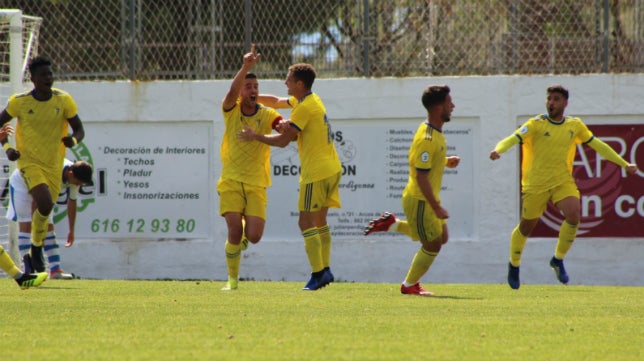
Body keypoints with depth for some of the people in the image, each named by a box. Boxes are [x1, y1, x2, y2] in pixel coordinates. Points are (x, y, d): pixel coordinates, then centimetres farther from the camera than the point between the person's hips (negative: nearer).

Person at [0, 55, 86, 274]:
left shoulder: (64, 100, -5)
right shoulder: (19, 102, -8)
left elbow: (79, 130, 1)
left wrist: (73, 140, -23)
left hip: (54, 165, 3)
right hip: (29, 162, -3)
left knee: (44, 210, 12)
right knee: (45, 204, -25)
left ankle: (35, 255, 33)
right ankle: (36, 247, -4)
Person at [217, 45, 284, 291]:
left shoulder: (267, 115, 2)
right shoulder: (231, 111, 1)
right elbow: (233, 91, -19)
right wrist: (246, 67, -33)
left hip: (256, 184, 1)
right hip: (231, 181, -1)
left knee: (254, 236, -10)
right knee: (234, 231, -13)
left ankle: (242, 237, 29)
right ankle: (232, 279, 5)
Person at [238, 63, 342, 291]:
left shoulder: (304, 108, -16)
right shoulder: (311, 100, 14)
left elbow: (283, 141, -15)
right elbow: (276, 102, 28)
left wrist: (254, 136, -4)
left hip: (316, 173, -10)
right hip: (332, 168, 10)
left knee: (306, 223, -8)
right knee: (319, 221, 14)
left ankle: (318, 273, -13)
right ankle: (325, 270, 10)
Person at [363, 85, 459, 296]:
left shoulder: (435, 133, 6)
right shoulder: (427, 139, -25)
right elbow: (421, 177, -27)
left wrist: (446, 162, 2)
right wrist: (437, 208, -26)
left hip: (428, 199, 9)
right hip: (420, 200, -9)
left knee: (441, 237, 17)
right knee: (432, 245, 0)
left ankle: (392, 224, 21)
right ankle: (409, 286, 17)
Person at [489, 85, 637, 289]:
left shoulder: (575, 126, 6)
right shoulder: (536, 124, -6)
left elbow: (598, 146, 15)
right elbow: (513, 139, -17)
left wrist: (624, 165, 15)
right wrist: (498, 150, -40)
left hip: (563, 181, 2)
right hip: (535, 184, -2)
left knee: (574, 215, -22)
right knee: (526, 227, 5)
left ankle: (558, 260, -2)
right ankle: (514, 265, 31)